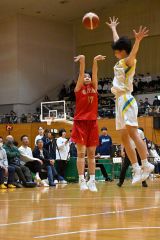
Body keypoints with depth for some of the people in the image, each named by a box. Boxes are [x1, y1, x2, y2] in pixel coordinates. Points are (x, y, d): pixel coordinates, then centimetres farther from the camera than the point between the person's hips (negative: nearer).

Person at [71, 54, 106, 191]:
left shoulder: (94, 88, 13)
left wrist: (95, 61, -12)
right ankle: (82, 180, -7)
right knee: (81, 152, -6)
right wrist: (82, 60, -18)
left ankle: (92, 180, 4)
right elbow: (81, 73, -7)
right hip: (80, 122, -4)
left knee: (92, 153, 4)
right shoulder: (79, 88, 5)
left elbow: (94, 73, 1)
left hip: (93, 122, 4)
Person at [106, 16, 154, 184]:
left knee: (132, 133, -16)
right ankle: (136, 169, 2)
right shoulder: (121, 62, 18)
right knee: (124, 138, 3)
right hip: (119, 101, 9)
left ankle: (146, 165, -16)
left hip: (126, 99, -9)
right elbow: (118, 41, 34)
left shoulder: (129, 62, -4)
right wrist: (113, 28, 48)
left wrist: (138, 40, -48)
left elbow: (133, 53, -29)